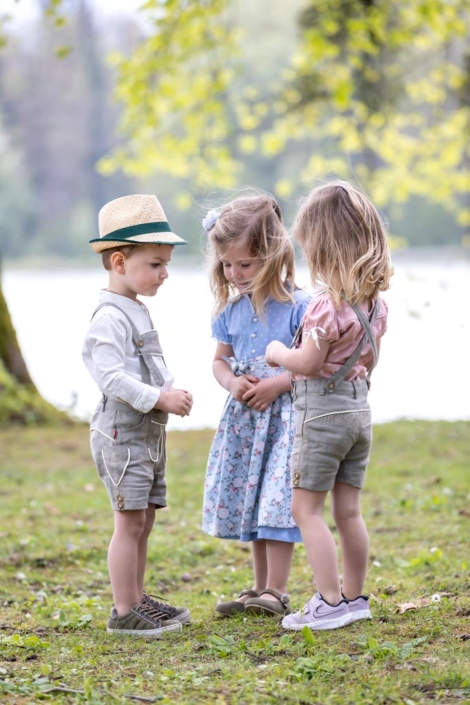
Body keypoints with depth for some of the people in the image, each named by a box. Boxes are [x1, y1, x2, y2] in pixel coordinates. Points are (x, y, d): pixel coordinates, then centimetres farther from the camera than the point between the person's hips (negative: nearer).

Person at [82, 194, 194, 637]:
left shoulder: (137, 313, 16)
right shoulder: (110, 317, -16)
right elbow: (111, 376, -24)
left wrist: (172, 392, 8)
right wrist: (158, 398, -26)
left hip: (148, 434, 10)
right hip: (122, 434, -10)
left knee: (143, 520, 14)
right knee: (130, 521, -8)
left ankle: (137, 600, 22)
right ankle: (124, 612, -3)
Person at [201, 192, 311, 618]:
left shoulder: (298, 307, -12)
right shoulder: (231, 310, 6)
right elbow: (221, 360, 15)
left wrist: (278, 383, -22)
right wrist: (232, 383, -6)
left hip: (285, 416, -6)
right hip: (244, 417, 6)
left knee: (278, 500, -10)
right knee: (249, 501, 11)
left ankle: (277, 591, -3)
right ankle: (261, 588, 21)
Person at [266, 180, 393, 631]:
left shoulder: (328, 304, -20)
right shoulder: (375, 301, 6)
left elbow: (307, 363, -20)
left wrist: (278, 353, -2)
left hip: (322, 412, -8)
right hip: (359, 410, 8)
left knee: (306, 509, -1)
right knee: (348, 511, 13)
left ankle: (331, 603, -4)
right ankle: (354, 598, 19)